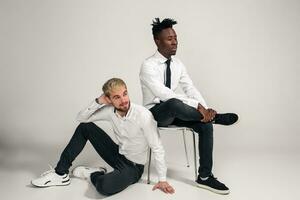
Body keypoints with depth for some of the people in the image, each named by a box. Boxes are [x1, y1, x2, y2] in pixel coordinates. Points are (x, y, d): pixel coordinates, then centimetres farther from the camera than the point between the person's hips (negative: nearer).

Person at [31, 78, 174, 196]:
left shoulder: (143, 115, -29)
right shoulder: (110, 110, -10)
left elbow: (157, 148, -22)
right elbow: (80, 118, -3)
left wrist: (162, 180, -21)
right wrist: (98, 102, -18)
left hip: (133, 167, -6)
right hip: (118, 155, 6)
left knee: (104, 186, -36)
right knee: (85, 127, -3)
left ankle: (93, 174, 2)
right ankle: (61, 173, 3)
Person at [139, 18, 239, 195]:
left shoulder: (178, 64, 4)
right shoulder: (148, 66, -19)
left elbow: (190, 88, -1)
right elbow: (164, 94, -31)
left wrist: (206, 108, -20)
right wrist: (197, 106, -35)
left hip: (174, 112, 7)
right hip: (155, 113, -6)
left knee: (205, 124, -18)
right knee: (174, 103, -41)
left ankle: (204, 177, -9)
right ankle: (215, 117, -18)